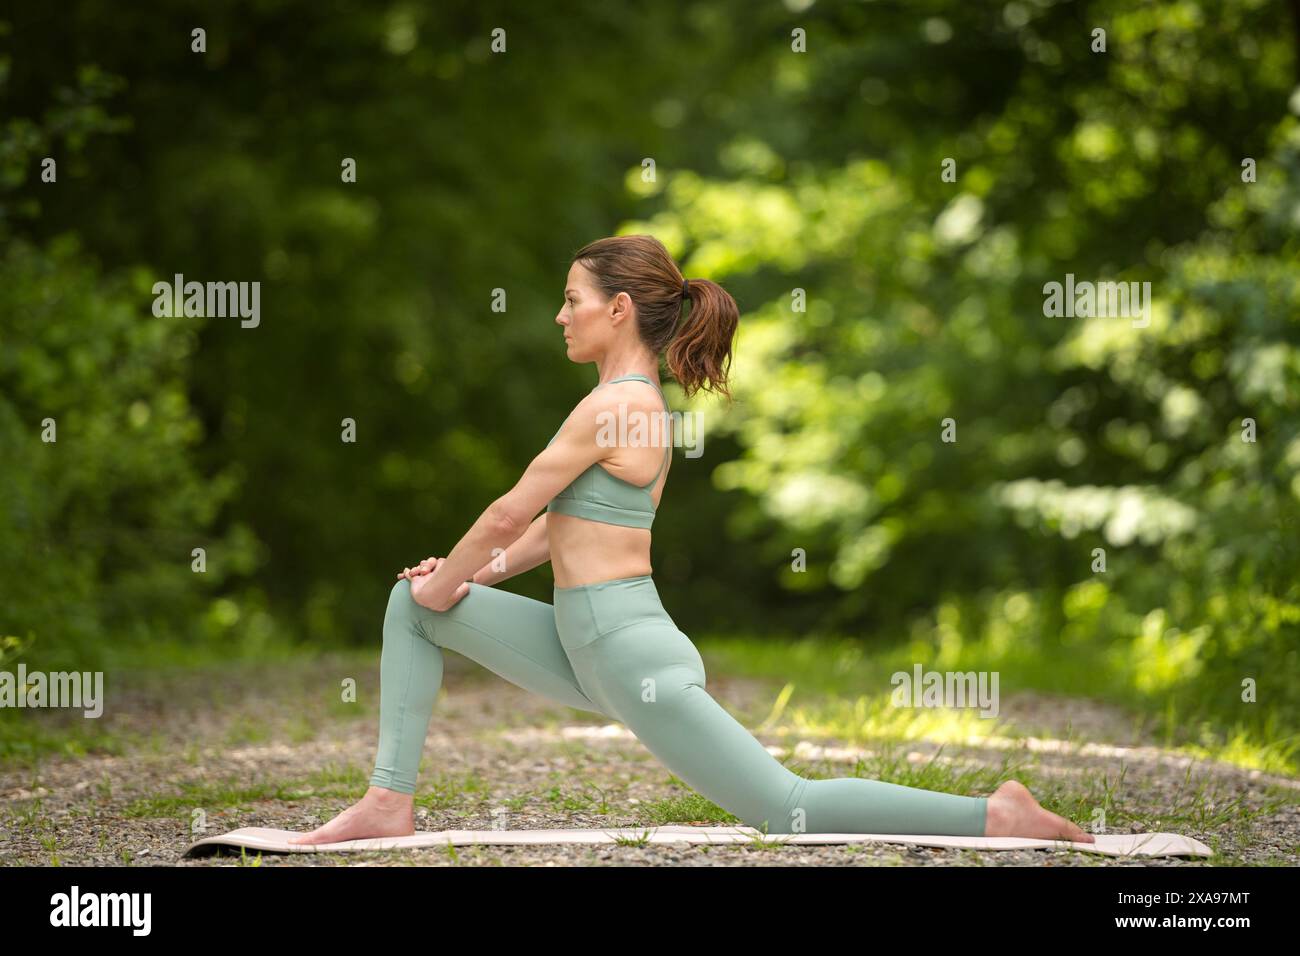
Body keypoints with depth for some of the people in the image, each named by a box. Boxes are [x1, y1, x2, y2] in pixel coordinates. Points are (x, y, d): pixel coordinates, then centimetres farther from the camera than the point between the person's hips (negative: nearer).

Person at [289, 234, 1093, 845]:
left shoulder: (612, 406, -16)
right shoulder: (646, 400, 13)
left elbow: (508, 515, -11)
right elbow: (565, 525, 20)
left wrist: (447, 585, 5)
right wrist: (462, 577, 15)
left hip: (631, 655, -10)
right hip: (588, 648, 10)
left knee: (788, 810, -10)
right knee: (410, 604, 14)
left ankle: (993, 815, -7)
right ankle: (391, 801, 11)